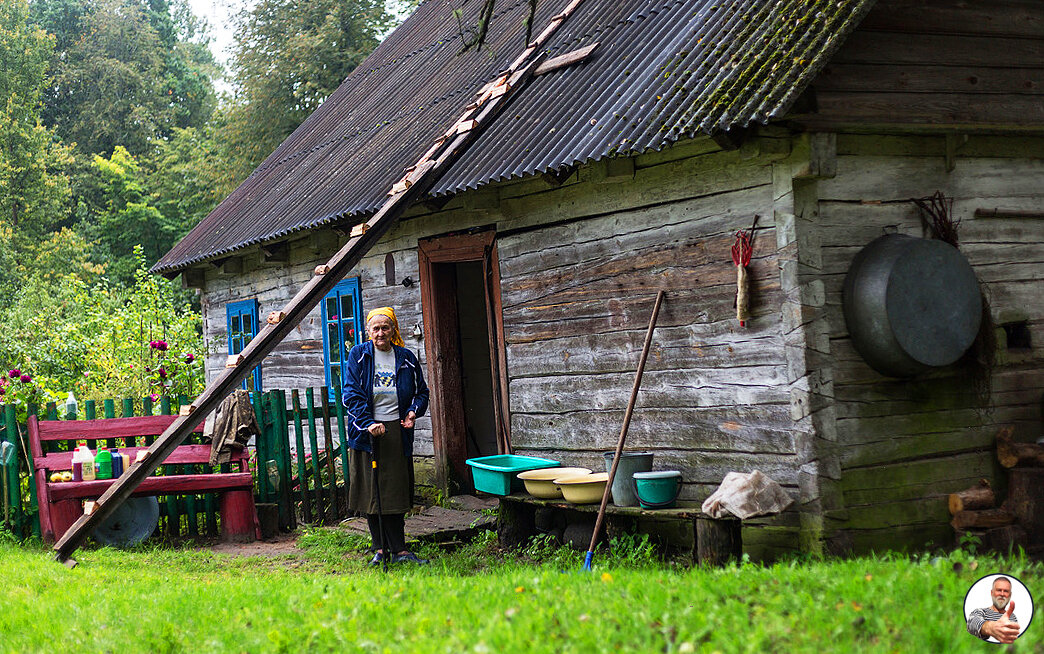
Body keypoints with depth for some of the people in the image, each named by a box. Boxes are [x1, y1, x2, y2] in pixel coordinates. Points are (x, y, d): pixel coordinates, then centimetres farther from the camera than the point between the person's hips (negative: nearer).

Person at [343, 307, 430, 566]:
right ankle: (381, 549, 12)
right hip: (367, 431, -1)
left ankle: (399, 550, 4)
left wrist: (414, 411, -5)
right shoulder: (358, 355, 1)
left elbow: (421, 391, 16)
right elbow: (351, 394, -7)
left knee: (395, 492, 1)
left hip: (396, 431, 1)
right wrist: (368, 423, -18)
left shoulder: (406, 358, 7)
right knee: (371, 492, 2)